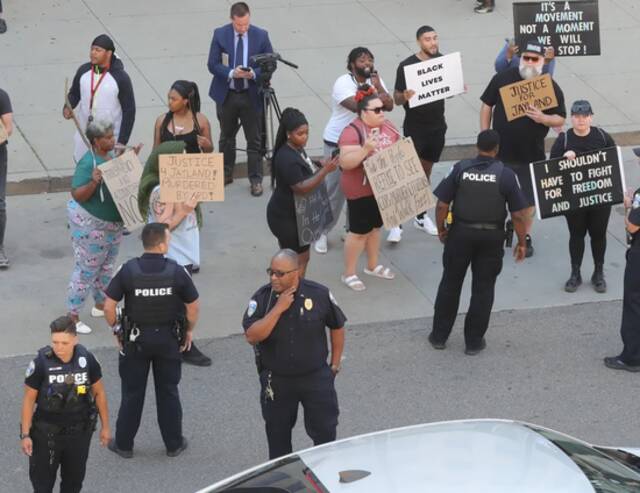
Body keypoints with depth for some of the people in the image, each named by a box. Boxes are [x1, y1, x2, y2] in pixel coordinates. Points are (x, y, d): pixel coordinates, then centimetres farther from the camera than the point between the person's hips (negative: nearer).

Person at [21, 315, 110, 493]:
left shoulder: (87, 359, -11)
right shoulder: (41, 363, -19)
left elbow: (99, 392, 2)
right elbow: (29, 399, -10)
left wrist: (105, 426, 7)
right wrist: (25, 434, -9)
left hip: (79, 431, 2)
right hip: (46, 432, -2)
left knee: (74, 478, 18)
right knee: (42, 478, 5)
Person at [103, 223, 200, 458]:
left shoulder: (128, 270, -16)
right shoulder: (177, 271, -15)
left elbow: (109, 307, -12)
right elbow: (193, 306, -6)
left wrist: (116, 329, 5)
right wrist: (189, 331, 11)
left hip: (136, 339, 0)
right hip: (168, 339, 0)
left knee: (132, 392, 12)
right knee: (168, 392, 15)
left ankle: (123, 444, 21)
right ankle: (174, 444, 24)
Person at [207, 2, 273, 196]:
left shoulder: (261, 36, -8)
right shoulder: (220, 34, -7)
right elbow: (212, 64, -7)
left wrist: (254, 73, -22)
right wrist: (231, 73, -24)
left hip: (251, 95, -1)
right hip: (226, 94, 1)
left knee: (254, 140, 2)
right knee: (226, 137, 18)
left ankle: (256, 180, 11)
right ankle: (226, 173, 35)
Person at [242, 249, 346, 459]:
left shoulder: (319, 294, -13)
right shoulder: (262, 298, -13)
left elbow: (337, 327, 2)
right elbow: (251, 337, -24)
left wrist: (334, 365, 6)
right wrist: (278, 309, -28)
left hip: (316, 377, -1)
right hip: (276, 381, 1)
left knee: (325, 430, 8)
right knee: (277, 433, 17)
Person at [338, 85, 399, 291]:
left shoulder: (388, 127, 2)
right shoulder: (352, 132, -21)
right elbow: (345, 162, -28)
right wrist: (365, 149, -39)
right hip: (361, 190, -7)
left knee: (375, 227, 20)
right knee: (359, 231, 1)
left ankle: (372, 266, 36)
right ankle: (349, 274, 13)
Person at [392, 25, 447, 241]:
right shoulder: (407, 66, -14)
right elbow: (396, 98, -11)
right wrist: (405, 97, -33)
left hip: (437, 126, 5)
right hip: (414, 128, -5)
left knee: (426, 170, 15)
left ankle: (421, 216, 27)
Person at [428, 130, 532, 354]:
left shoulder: (461, 168, -8)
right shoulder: (505, 174, -10)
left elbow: (442, 204, -7)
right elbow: (519, 214, -9)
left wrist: (441, 228, 9)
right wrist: (521, 242, 3)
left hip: (461, 233, 1)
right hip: (491, 236, -1)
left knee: (450, 283, 14)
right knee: (483, 289, 11)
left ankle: (439, 336, 22)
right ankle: (474, 341, 16)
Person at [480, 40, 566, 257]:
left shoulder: (551, 87, -6)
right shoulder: (502, 78, -5)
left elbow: (560, 119, -3)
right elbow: (487, 106, 3)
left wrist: (543, 118, -24)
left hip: (531, 155, 0)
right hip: (500, 151, 1)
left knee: (528, 198, 10)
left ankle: (526, 237, 27)